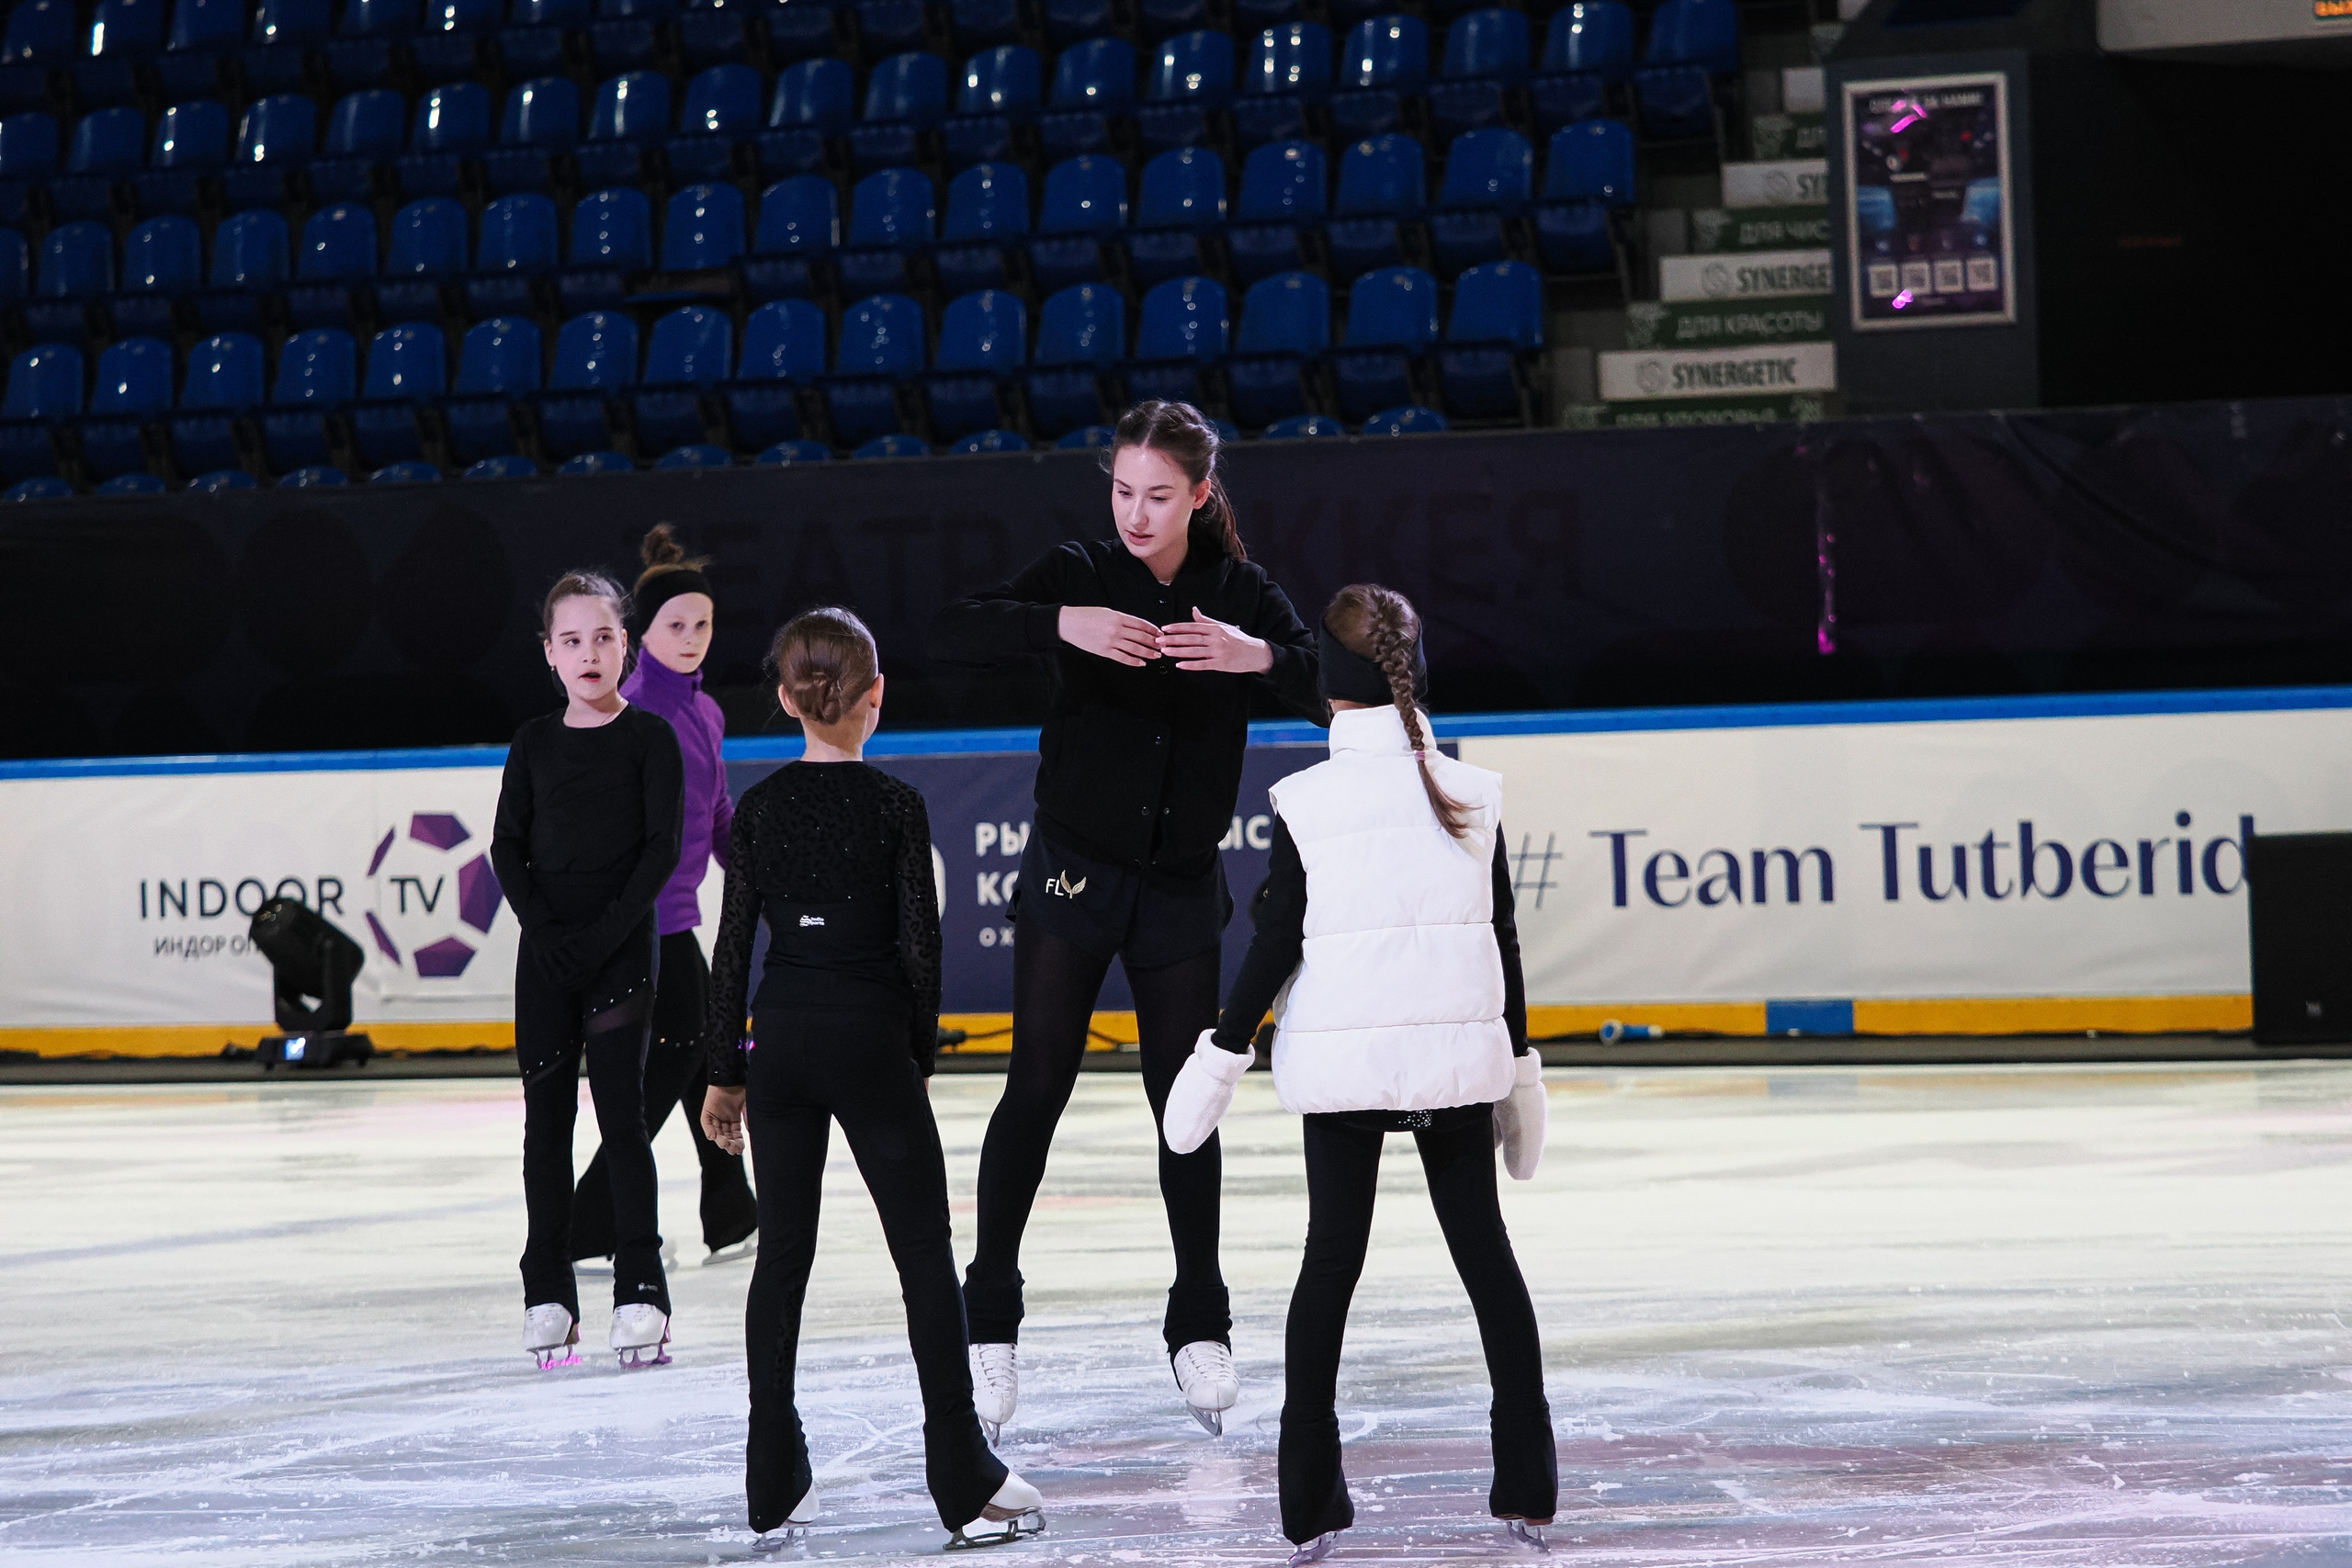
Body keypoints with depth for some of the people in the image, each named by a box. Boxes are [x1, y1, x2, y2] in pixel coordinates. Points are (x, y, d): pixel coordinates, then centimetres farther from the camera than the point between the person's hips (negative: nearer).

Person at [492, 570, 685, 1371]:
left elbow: (663, 847, -6)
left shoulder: (650, 737, -1)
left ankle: (641, 1292, -3)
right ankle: (548, 1294, 11)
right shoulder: (534, 744, 8)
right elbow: (507, 846, 5)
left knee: (621, 1116, -6)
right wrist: (544, 928, -9)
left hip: (621, 951, -3)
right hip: (546, 953, 3)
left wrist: (609, 930, -14)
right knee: (547, 1117, 5)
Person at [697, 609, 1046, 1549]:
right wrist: (922, 1050, 7)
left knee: (783, 1253, 10)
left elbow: (734, 949, 4)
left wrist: (727, 1072, 12)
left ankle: (774, 1486, 11)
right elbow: (920, 946, -7)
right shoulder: (894, 806, -9)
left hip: (781, 1039, 4)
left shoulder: (759, 809, 1)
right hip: (869, 1045, -4)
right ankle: (964, 1481, 1)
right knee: (924, 1253, 2)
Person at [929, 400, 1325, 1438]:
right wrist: (1062, 624, -36)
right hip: (1073, 872, -2)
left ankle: (1200, 1328, 16)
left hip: (1181, 885, 2)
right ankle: (988, 1318, 6)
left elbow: (1337, 696, -10)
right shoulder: (1079, 576, -5)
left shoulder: (1242, 596, 0)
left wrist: (1261, 656, -29)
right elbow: (953, 634, -19)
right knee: (1036, 1090, -3)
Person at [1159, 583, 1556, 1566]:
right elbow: (1503, 944, 5)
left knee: (1332, 1259, 5)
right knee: (1483, 1249, 10)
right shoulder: (1472, 796, 0)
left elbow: (1276, 945, -7)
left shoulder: (1308, 804, -8)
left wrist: (1222, 1053, 3)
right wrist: (1519, 1065, 16)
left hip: (1341, 1060, -2)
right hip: (1457, 1052, 2)